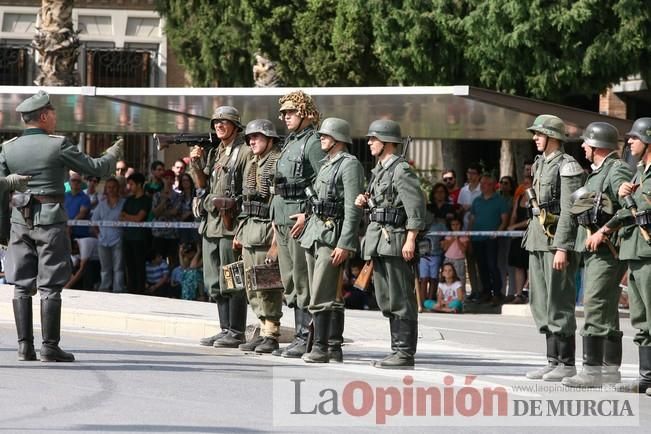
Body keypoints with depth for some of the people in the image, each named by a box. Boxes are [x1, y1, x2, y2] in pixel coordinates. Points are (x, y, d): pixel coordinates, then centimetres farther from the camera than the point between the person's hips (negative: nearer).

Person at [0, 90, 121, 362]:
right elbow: (94, 169, 1)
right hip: (50, 219, -4)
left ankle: (25, 345, 7)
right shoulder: (58, 145, -7)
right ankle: (50, 347, -3)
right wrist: (113, 154, 19)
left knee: (22, 286, 7)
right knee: (50, 286, -1)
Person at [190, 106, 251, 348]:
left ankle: (237, 333, -3)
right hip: (210, 224, 9)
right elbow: (202, 184, 20)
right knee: (215, 283, 10)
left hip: (231, 224, -9)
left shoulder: (245, 152, -6)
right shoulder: (215, 153, 19)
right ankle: (225, 329, 16)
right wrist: (195, 163, 2)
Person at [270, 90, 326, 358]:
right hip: (283, 221, 10)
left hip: (302, 220, -10)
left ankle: (307, 339, -8)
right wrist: (275, 217, 18)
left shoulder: (313, 143, -10)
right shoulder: (289, 143, 19)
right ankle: (300, 336, 15)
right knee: (290, 283, 11)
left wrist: (308, 214, -21)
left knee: (303, 281, -9)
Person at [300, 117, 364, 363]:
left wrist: (344, 244, -20)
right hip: (315, 233, 9)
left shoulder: (350, 165, -9)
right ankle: (334, 348, 10)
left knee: (322, 297, -13)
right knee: (332, 297, 9)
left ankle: (321, 348, -12)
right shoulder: (327, 165, 20)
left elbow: (353, 209, -15)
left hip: (333, 236, -9)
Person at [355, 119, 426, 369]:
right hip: (378, 240, 10)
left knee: (401, 300, -7)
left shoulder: (401, 170, -12)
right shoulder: (379, 169, 17)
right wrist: (365, 202, 7)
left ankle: (405, 353, -6)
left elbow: (416, 205, -17)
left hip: (395, 241, -10)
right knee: (386, 300, 12)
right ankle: (398, 349, 17)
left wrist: (410, 240, -21)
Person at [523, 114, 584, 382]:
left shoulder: (567, 167, -11)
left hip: (558, 240, -10)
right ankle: (553, 360, 15)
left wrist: (562, 248, -22)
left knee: (559, 302, -8)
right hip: (538, 239, 10)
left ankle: (566, 363, -3)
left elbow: (569, 211, -17)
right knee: (540, 303, 10)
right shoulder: (541, 164, 17)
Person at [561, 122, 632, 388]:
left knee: (595, 306, -13)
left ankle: (592, 369, -15)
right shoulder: (597, 173, 19)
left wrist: (603, 232, -22)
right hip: (592, 248, 10)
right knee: (606, 308, 12)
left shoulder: (617, 171, -12)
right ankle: (610, 369, 17)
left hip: (607, 247, -10)